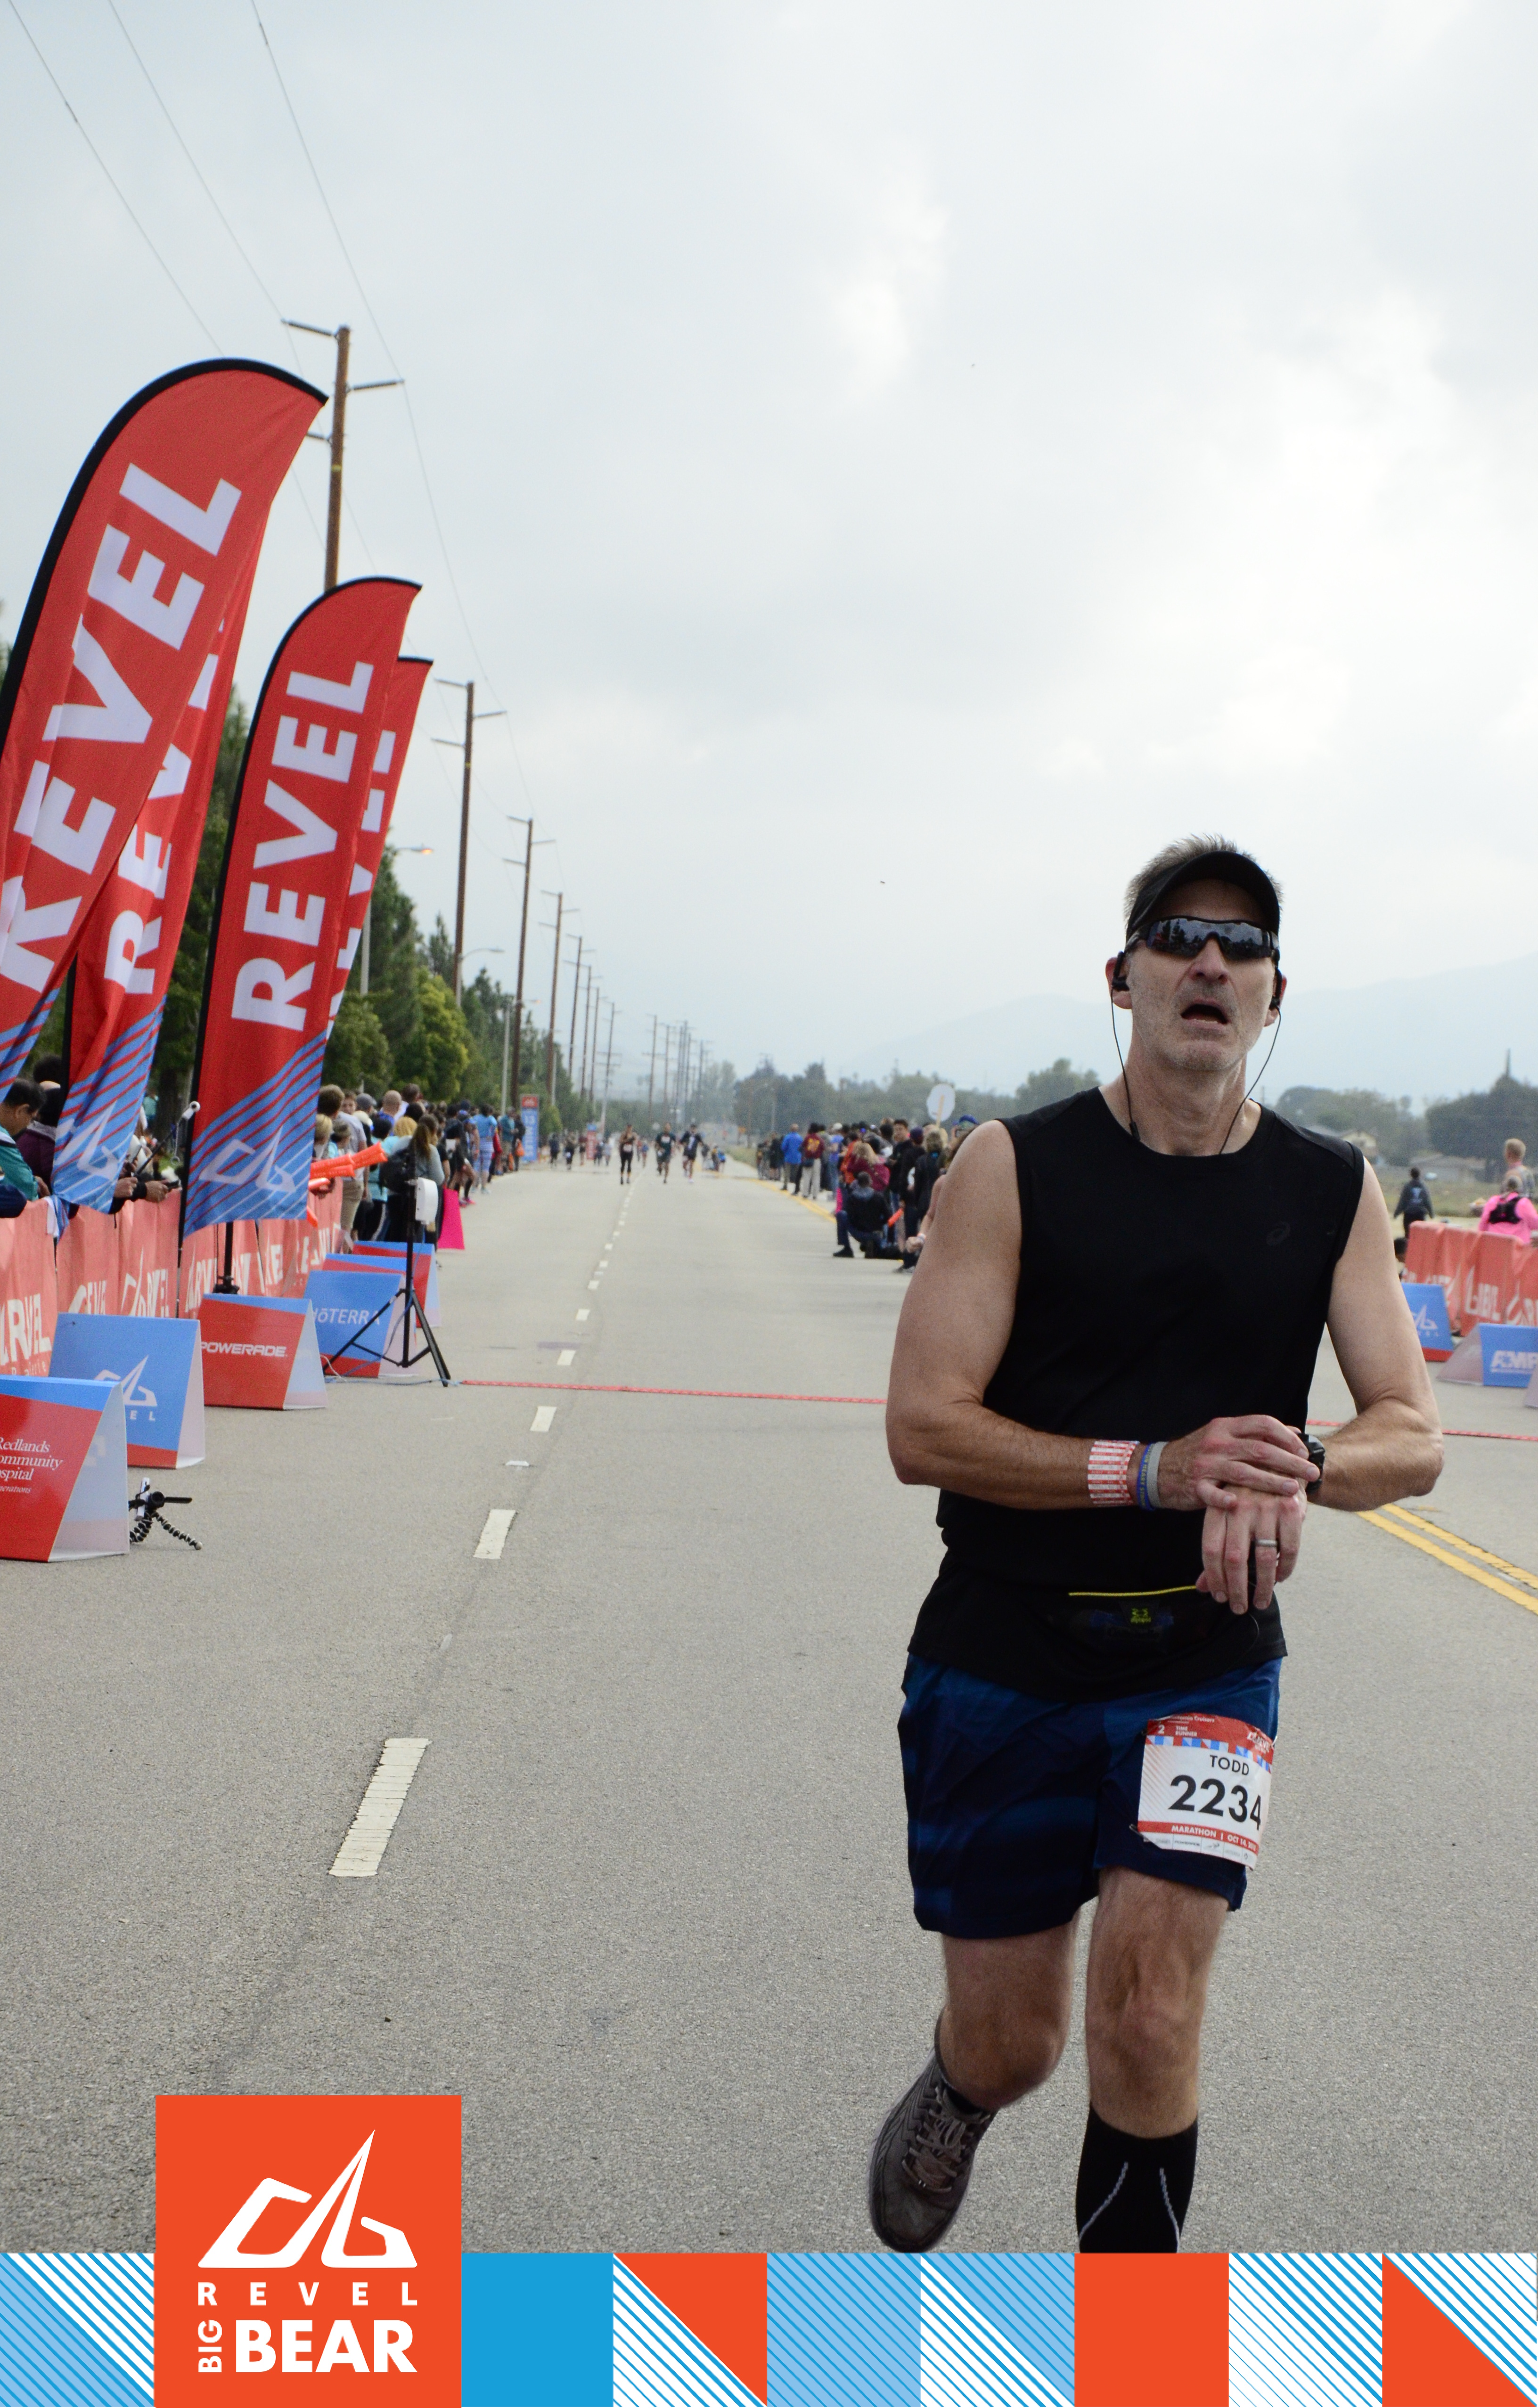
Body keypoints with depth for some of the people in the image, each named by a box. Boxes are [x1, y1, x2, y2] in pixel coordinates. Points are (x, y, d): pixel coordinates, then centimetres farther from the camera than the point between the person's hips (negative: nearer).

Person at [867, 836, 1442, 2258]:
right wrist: (1153, 1469, -24)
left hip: (1206, 1663, 1)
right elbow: (922, 1428, -12)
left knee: (1150, 1993, -15)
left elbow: (1412, 1437, 0)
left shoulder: (1333, 1192, 3)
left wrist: (1297, 1469, -23)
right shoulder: (1018, 1166, -6)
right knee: (1010, 2046, 7)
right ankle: (955, 2100, 46)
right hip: (1004, 1660, -1)